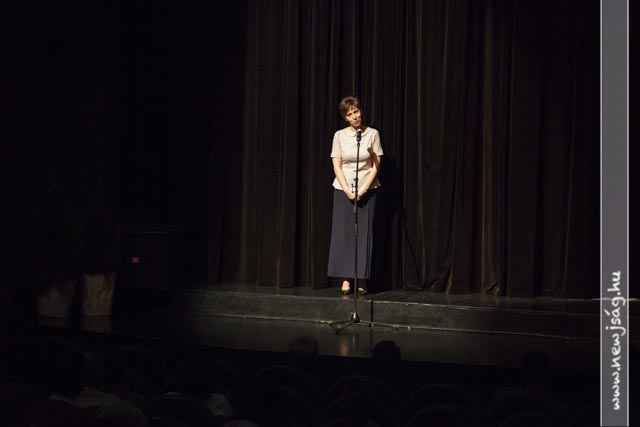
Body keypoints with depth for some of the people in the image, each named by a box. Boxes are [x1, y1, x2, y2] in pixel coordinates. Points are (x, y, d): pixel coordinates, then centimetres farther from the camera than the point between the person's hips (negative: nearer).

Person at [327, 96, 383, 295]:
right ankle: (346, 279, 2)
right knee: (343, 232, -2)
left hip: (367, 189, -1)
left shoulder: (372, 134, -1)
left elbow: (376, 165, 0)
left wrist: (364, 188, -10)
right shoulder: (340, 135, 1)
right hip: (343, 189, 1)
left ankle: (362, 279, 3)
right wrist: (347, 190, -11)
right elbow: (336, 166, 0)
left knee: (364, 233, -2)